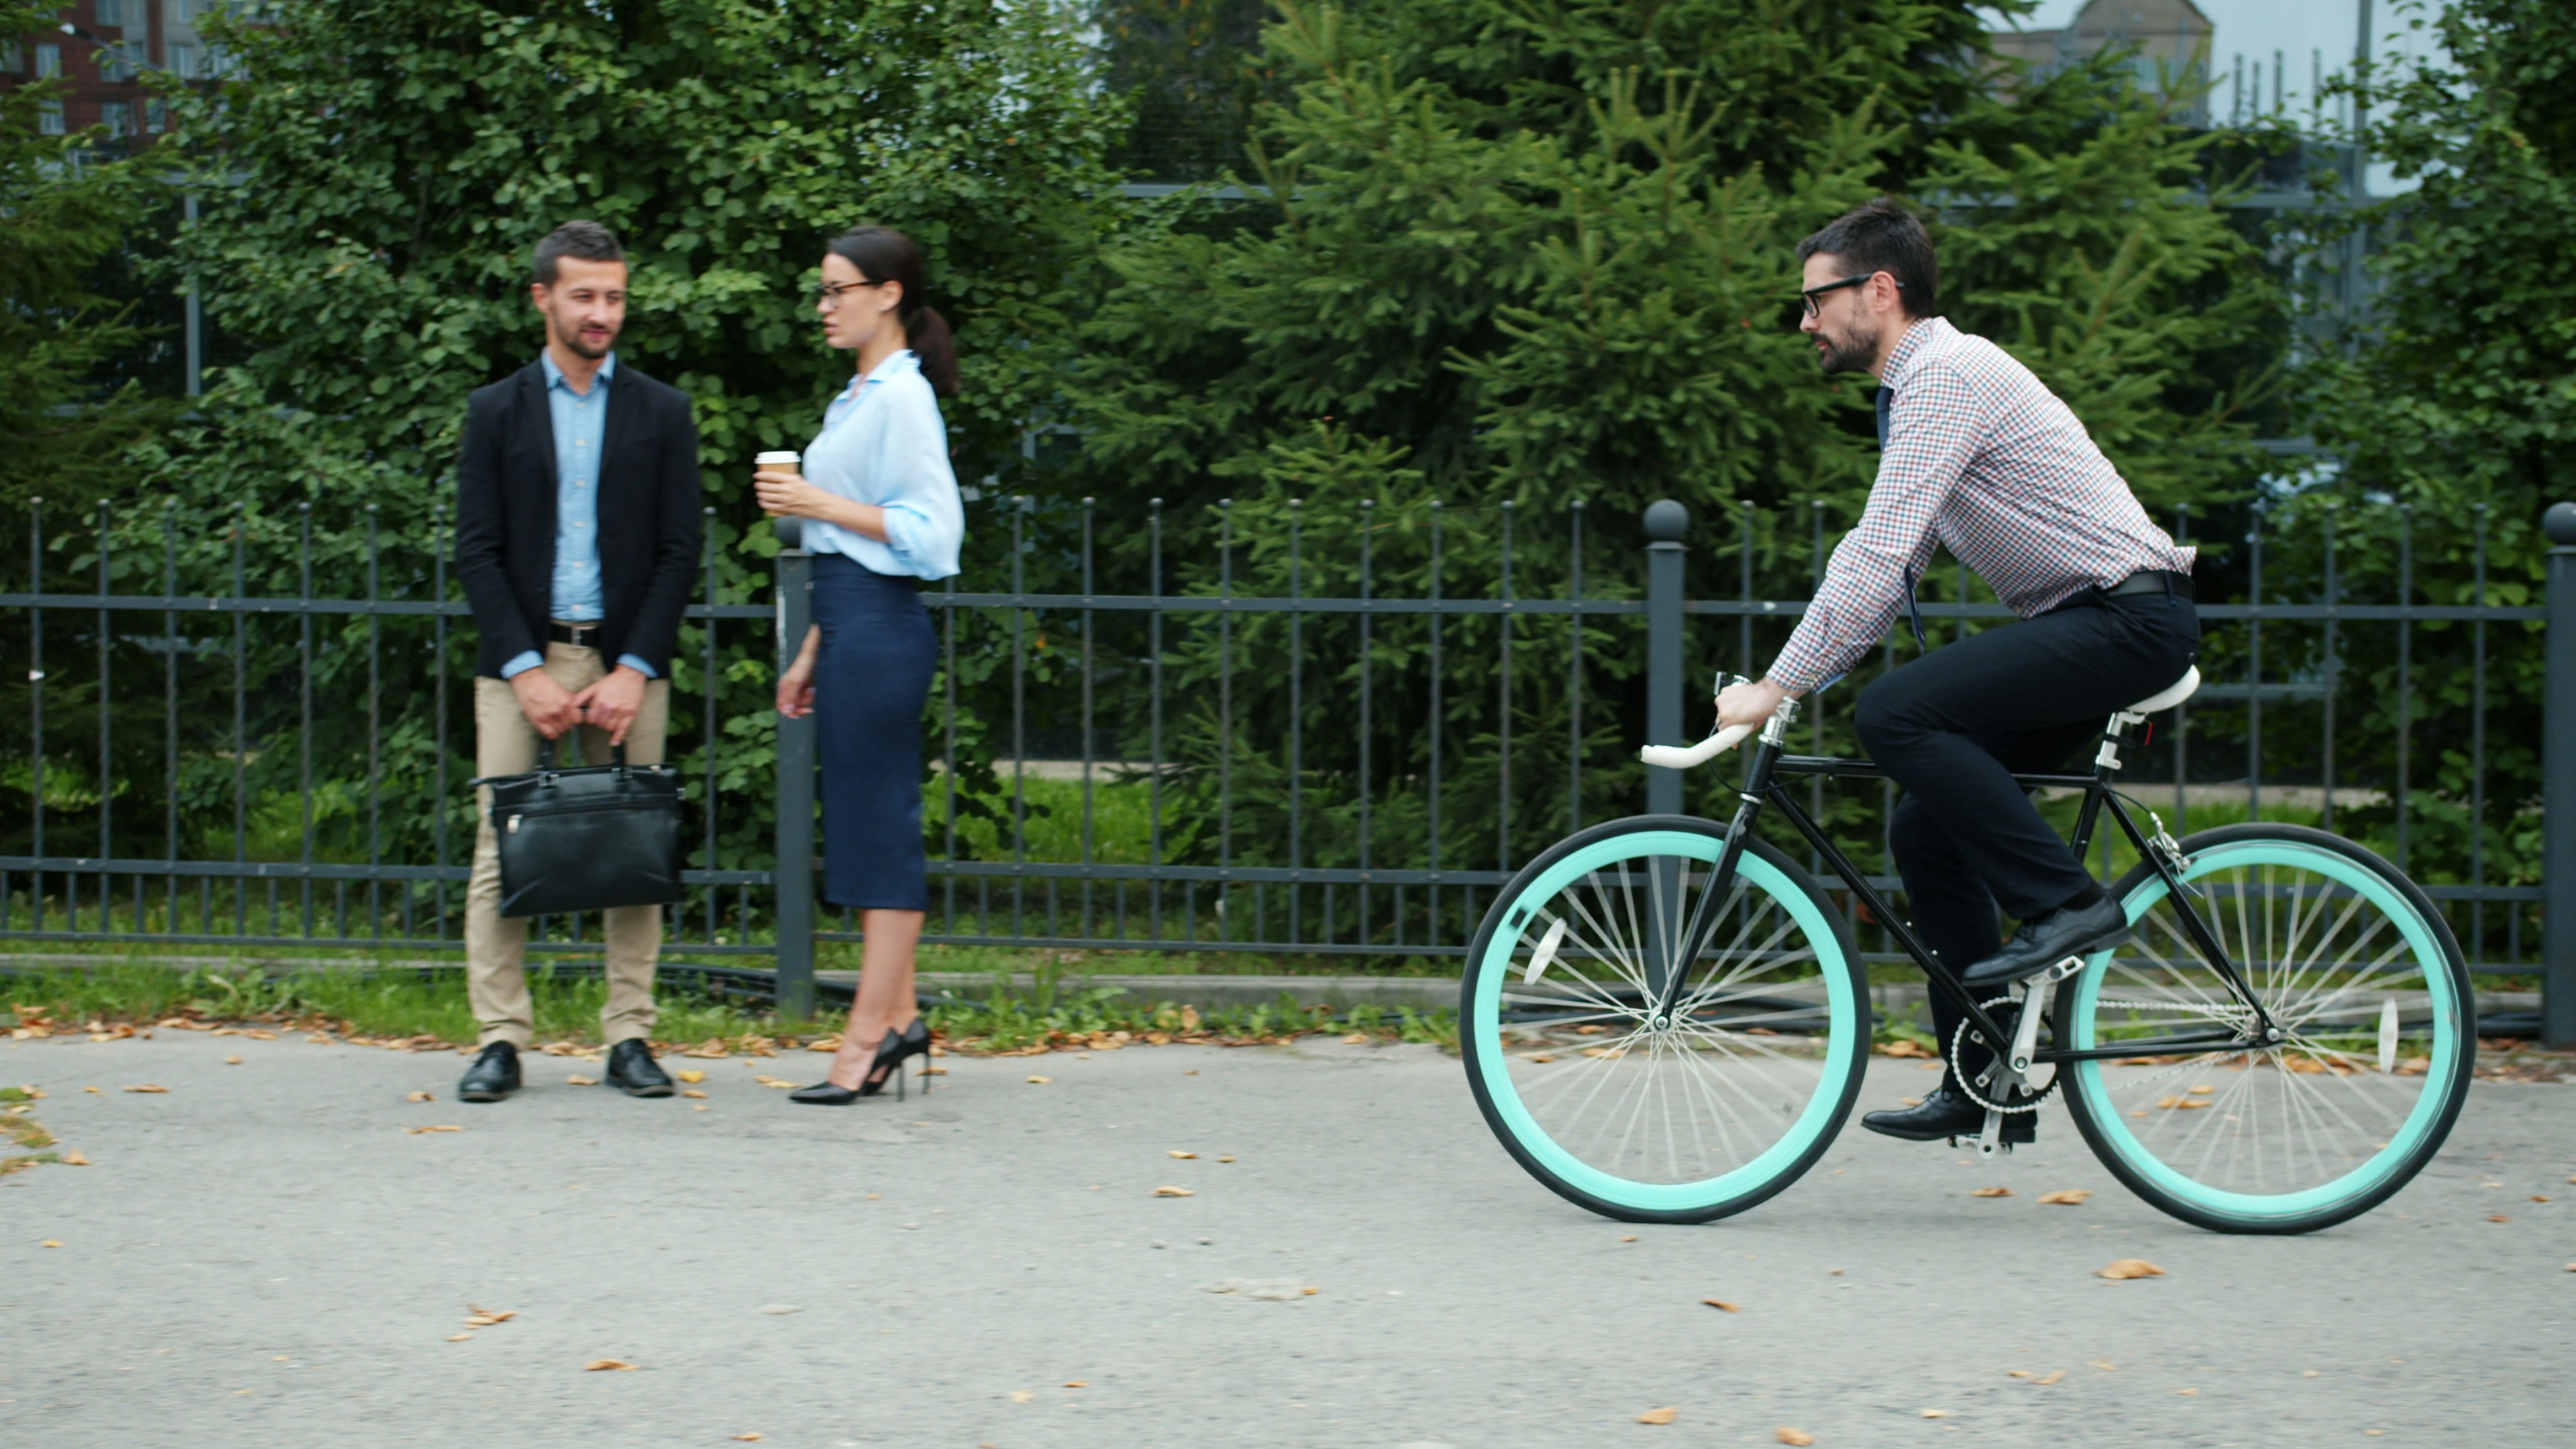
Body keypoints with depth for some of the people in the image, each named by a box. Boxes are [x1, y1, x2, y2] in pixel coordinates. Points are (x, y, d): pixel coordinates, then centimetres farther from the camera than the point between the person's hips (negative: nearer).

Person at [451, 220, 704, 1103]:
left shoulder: (662, 415, 9)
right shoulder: (497, 413, 8)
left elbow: (679, 553, 4)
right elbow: (477, 553, 3)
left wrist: (635, 671, -7)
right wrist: (527, 670, -8)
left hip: (627, 663, 0)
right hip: (521, 660, 0)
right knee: (501, 854, -4)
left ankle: (630, 1039, 6)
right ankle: (501, 1040, 0)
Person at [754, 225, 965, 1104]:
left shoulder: (903, 398, -11)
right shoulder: (857, 399, 18)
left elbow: (928, 531, -19)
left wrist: (822, 505, -18)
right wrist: (810, 654, 22)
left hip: (882, 630, -10)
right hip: (851, 628, 10)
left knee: (879, 824, -7)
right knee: (866, 824, 10)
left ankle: (870, 1032, -6)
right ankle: (896, 1015, 13)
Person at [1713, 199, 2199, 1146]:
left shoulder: (1946, 375, -15)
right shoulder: (1920, 386, 18)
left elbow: (1877, 554, -22)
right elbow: (1886, 567, 22)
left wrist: (1780, 686, -20)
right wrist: (1794, 681, 14)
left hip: (2128, 616, -10)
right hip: (2080, 623, 10)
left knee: (1897, 715, -24)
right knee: (1926, 829, 6)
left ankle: (2066, 902, -15)